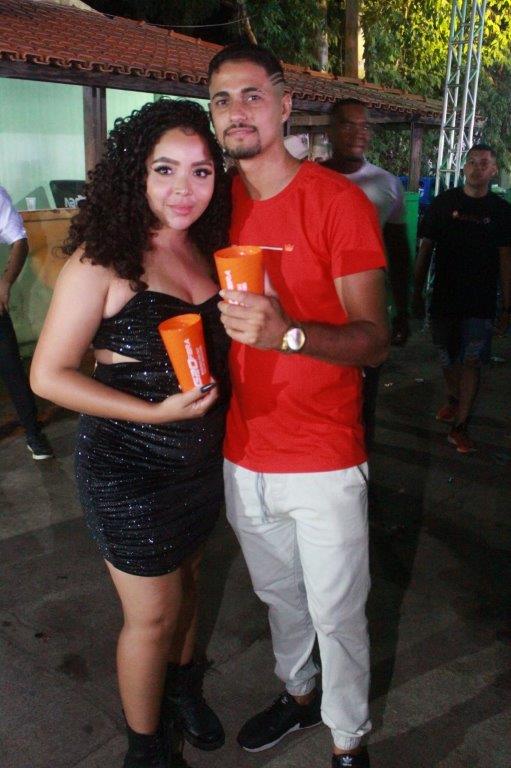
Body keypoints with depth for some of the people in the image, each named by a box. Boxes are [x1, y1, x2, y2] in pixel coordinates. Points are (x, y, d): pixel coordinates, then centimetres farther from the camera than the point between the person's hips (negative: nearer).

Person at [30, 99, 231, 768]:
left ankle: (181, 686, 53)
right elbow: (49, 375, -18)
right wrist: (157, 412, -24)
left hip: (202, 457, 6)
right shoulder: (102, 258, -19)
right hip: (128, 468, -6)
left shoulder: (202, 249, 0)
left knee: (185, 579, 25)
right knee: (152, 615, 9)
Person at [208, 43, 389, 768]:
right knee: (279, 594, 24)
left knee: (337, 613, 10)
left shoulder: (340, 200, -13)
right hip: (244, 453, 5)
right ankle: (298, 692, 51)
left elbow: (374, 341, -19)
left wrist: (288, 333, -36)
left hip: (324, 461, -5)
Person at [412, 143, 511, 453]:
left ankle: (460, 426, -1)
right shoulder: (444, 202, 2)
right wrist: (418, 292, 2)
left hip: (481, 302, -1)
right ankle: (454, 399, 40)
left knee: (471, 361, -6)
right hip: (444, 297, 2)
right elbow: (426, 248, 4)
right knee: (449, 357, 13)